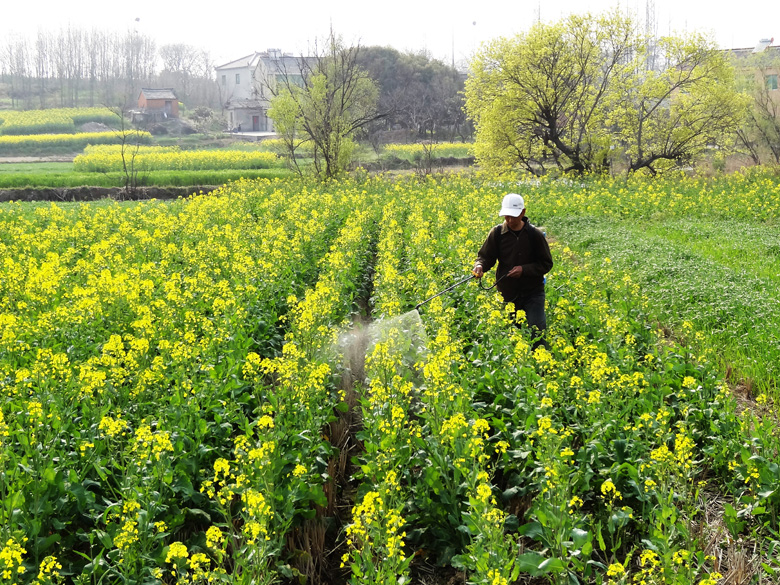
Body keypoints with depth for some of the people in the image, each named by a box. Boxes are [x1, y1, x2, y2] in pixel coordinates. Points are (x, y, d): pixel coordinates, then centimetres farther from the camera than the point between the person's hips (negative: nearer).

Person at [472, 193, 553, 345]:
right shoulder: (497, 233, -2)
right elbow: (486, 256, 1)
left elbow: (547, 264, -2)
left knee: (536, 331, -12)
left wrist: (524, 269, -17)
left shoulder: (535, 234, -7)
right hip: (507, 295, 2)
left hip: (532, 294, -2)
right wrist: (480, 265, -23)